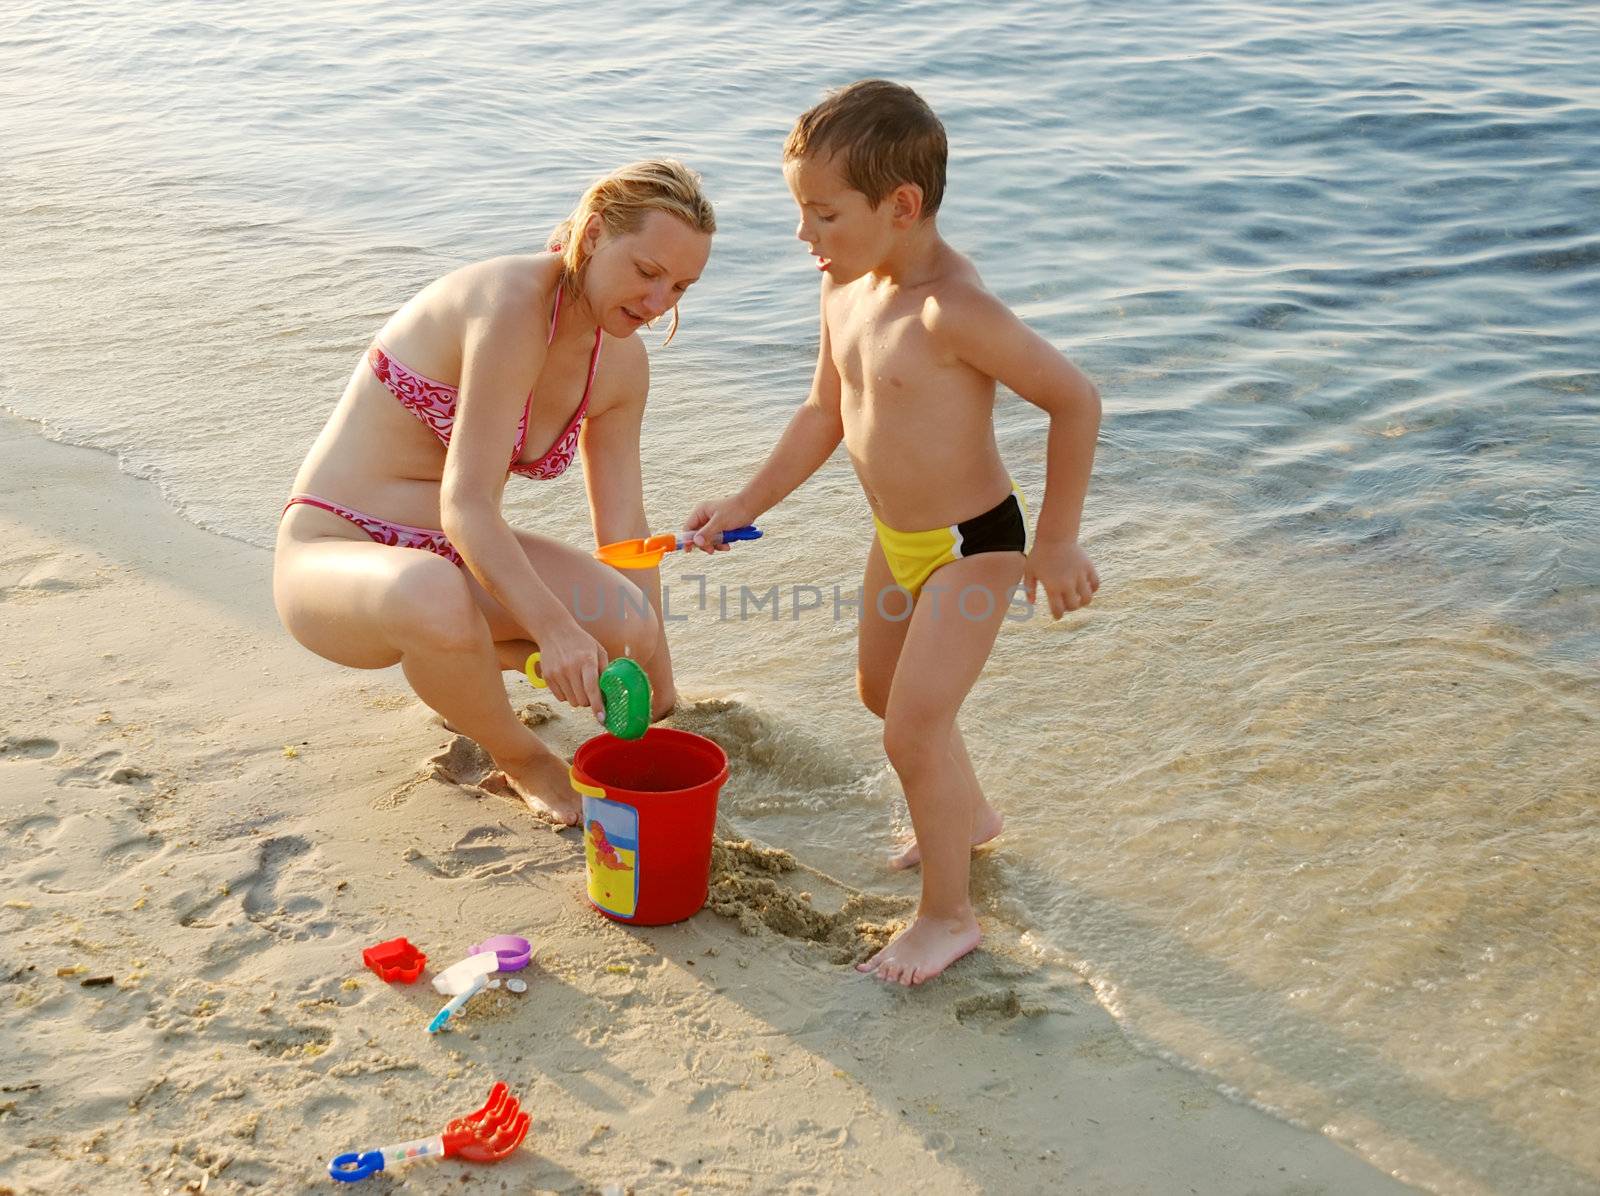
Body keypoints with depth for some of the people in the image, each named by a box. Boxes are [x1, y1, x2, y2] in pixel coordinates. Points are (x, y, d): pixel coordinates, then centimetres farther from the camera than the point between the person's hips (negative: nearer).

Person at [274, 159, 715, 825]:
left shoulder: (622, 362, 0)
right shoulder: (513, 304, -25)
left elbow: (623, 532, 6)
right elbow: (466, 506, -31)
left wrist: (658, 682, 7)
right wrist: (553, 627, -43)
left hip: (462, 555, 7)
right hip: (334, 553, -7)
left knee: (629, 628, -18)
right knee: (438, 600, -43)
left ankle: (460, 679, 14)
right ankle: (518, 756, -9)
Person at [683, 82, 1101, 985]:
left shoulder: (953, 310, -30)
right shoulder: (847, 288, -4)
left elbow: (1075, 398, -26)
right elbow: (825, 414, 9)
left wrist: (1056, 540, -20)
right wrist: (746, 506, 5)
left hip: (973, 545, -9)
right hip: (898, 539, 10)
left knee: (914, 730, -8)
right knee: (881, 690, 26)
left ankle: (949, 915, 14)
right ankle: (970, 815, 52)